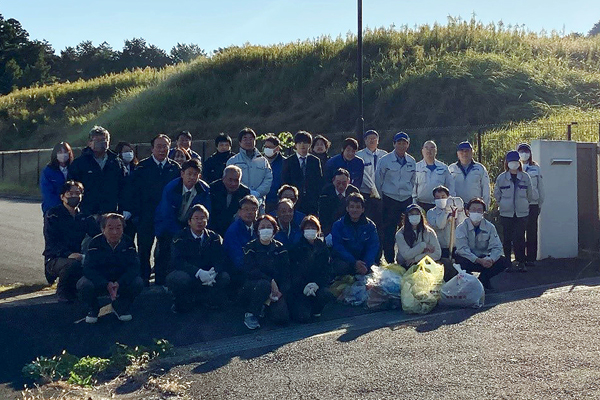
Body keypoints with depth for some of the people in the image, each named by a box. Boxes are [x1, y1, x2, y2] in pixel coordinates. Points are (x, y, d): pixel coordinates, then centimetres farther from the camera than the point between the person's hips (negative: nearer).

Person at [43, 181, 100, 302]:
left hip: (78, 255, 4)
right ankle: (62, 291, -5)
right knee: (73, 264, -37)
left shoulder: (85, 216, 13)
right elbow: (51, 242, -12)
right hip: (55, 259, -4)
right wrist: (68, 254, -30)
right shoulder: (53, 215, -2)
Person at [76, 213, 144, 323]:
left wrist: (119, 283, -34)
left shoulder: (128, 243, -7)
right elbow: (88, 268, -21)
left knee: (138, 283, -26)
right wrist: (106, 284, -37)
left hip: (121, 282, 1)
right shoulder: (95, 243, -13)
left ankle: (121, 307, 5)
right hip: (98, 281, -1)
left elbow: (134, 267, -15)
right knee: (83, 285, -32)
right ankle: (93, 309, 3)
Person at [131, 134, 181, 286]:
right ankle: (144, 279, 11)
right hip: (147, 216, -1)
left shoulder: (175, 167, 7)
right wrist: (136, 214, -6)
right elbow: (135, 192, 0)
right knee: (144, 250, 2)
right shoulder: (142, 167, 3)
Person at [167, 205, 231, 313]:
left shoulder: (214, 238, 4)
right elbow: (177, 261, -18)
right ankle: (182, 302, -2)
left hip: (208, 276, 3)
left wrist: (214, 272, -30)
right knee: (179, 279, -36)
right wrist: (198, 272, -33)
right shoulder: (180, 238, -4)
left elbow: (220, 260, -5)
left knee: (224, 277, -25)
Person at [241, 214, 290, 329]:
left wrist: (281, 291, -17)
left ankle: (266, 306, 13)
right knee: (264, 284, -38)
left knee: (282, 317, -22)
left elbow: (286, 273, 0)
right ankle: (250, 314, -14)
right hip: (252, 286, -2)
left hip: (275, 289, 2)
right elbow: (251, 270, -13)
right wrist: (271, 281, -25)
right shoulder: (250, 247, 0)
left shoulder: (280, 248, 8)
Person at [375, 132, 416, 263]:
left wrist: (408, 193, 13)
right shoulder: (385, 160, -3)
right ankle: (389, 261, 6)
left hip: (407, 200, 3)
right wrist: (384, 197, 7)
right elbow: (378, 180, 3)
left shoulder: (412, 162, 7)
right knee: (389, 233, -2)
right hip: (390, 201, -3)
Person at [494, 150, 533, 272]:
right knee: (507, 238, 3)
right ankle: (507, 262, 10)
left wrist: (523, 204, 12)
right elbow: (496, 195, 10)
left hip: (522, 213, 0)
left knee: (520, 238, -4)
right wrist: (503, 204, 10)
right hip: (506, 213, 0)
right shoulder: (501, 178, 2)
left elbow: (529, 195, 13)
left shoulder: (525, 177, 4)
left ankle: (521, 262, 3)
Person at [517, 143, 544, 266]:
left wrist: (540, 203, 7)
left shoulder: (536, 168, 8)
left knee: (531, 232, 0)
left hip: (532, 204, 0)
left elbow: (540, 186, 11)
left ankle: (531, 258, 6)